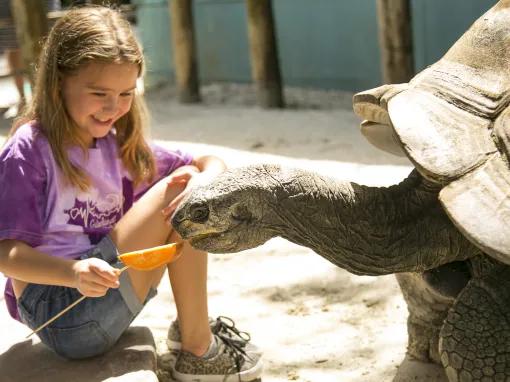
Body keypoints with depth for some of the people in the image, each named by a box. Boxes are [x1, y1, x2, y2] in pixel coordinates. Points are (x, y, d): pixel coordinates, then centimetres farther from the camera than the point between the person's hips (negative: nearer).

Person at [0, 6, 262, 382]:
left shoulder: (120, 147, 8)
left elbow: (212, 164, 7)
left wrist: (204, 181, -17)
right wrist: (75, 273, -36)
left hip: (102, 296, 7)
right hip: (61, 318, -7)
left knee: (188, 180, -2)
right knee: (174, 192, -18)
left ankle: (190, 324, 3)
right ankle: (199, 351, -10)